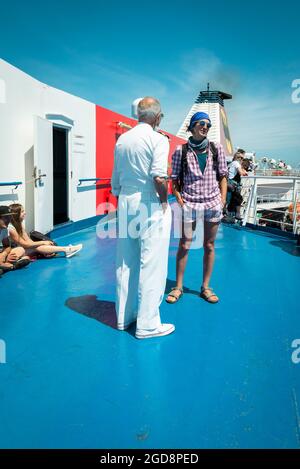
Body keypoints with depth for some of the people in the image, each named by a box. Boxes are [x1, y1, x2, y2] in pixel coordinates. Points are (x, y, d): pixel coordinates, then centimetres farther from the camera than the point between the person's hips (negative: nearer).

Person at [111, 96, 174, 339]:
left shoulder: (122, 139, 11)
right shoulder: (158, 139, -9)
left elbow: (115, 180, 14)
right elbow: (158, 177, -22)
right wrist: (164, 201, -7)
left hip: (125, 203, 7)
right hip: (149, 205, -7)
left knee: (125, 264, 14)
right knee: (151, 265, 1)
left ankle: (124, 317, 26)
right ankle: (147, 324, 9)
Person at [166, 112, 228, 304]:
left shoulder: (216, 149, 6)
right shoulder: (181, 150, 0)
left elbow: (222, 177, 9)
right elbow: (175, 180, 3)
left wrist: (222, 201, 1)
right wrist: (180, 201, -8)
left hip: (212, 203, 2)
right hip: (189, 204, -2)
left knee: (209, 246, 7)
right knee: (184, 246, 1)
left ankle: (206, 287, 20)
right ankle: (178, 287, 14)